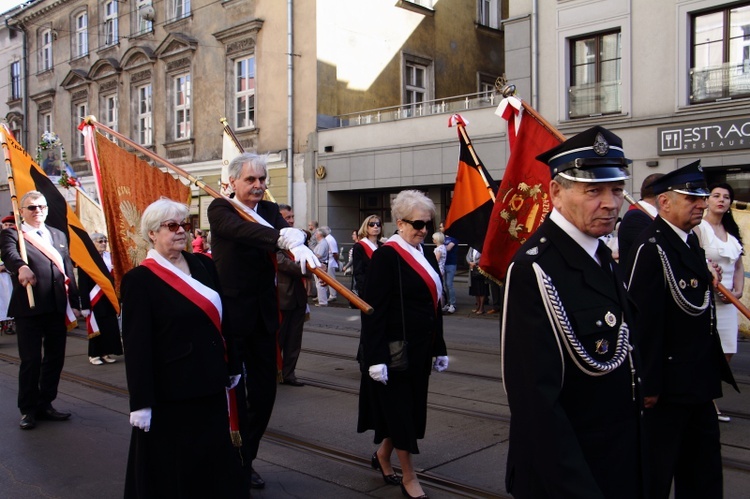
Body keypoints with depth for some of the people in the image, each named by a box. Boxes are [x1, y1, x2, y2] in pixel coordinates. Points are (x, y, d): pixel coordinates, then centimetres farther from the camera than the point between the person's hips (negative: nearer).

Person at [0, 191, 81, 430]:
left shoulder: (59, 235, 15)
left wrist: (74, 303, 9)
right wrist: (22, 267, -46)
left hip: (58, 308, 5)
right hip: (29, 309, -5)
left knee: (55, 359, 11)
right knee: (30, 361, 2)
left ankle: (45, 404, 25)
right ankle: (28, 409, 16)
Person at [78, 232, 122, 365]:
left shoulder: (109, 257, 7)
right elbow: (82, 285, -12)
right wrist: (85, 305, -16)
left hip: (109, 299, 5)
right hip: (94, 300, -5)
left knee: (111, 326, 6)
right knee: (96, 327, 3)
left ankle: (106, 353, 16)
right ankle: (94, 355, 14)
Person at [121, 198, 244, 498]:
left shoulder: (203, 264, 5)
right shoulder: (139, 279, -12)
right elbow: (136, 344, -14)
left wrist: (232, 366, 14)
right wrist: (141, 402, -15)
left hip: (209, 383, 6)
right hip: (170, 391, -6)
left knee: (215, 457, 17)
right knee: (171, 467, 10)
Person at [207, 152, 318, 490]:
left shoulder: (270, 210, 9)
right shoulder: (220, 209, -6)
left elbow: (286, 233, -10)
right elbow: (240, 229, -28)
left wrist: (300, 246, -34)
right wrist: (281, 238, -44)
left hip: (263, 315, 5)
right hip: (231, 313, -5)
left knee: (264, 390, 11)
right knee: (233, 390, 6)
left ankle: (246, 460, 30)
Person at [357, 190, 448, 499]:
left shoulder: (426, 255, 9)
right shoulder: (386, 256, -14)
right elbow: (373, 310, -17)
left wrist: (439, 348, 14)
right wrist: (376, 357, -21)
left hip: (420, 348, 8)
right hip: (395, 348, -8)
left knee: (411, 407, 16)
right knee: (400, 409, 4)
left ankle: (382, 456, 37)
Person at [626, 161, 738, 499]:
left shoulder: (691, 241, 10)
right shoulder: (651, 247, -20)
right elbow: (643, 320, -23)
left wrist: (713, 370, 16)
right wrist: (648, 383, -22)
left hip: (698, 381, 10)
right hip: (669, 383, -10)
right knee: (656, 472, 7)